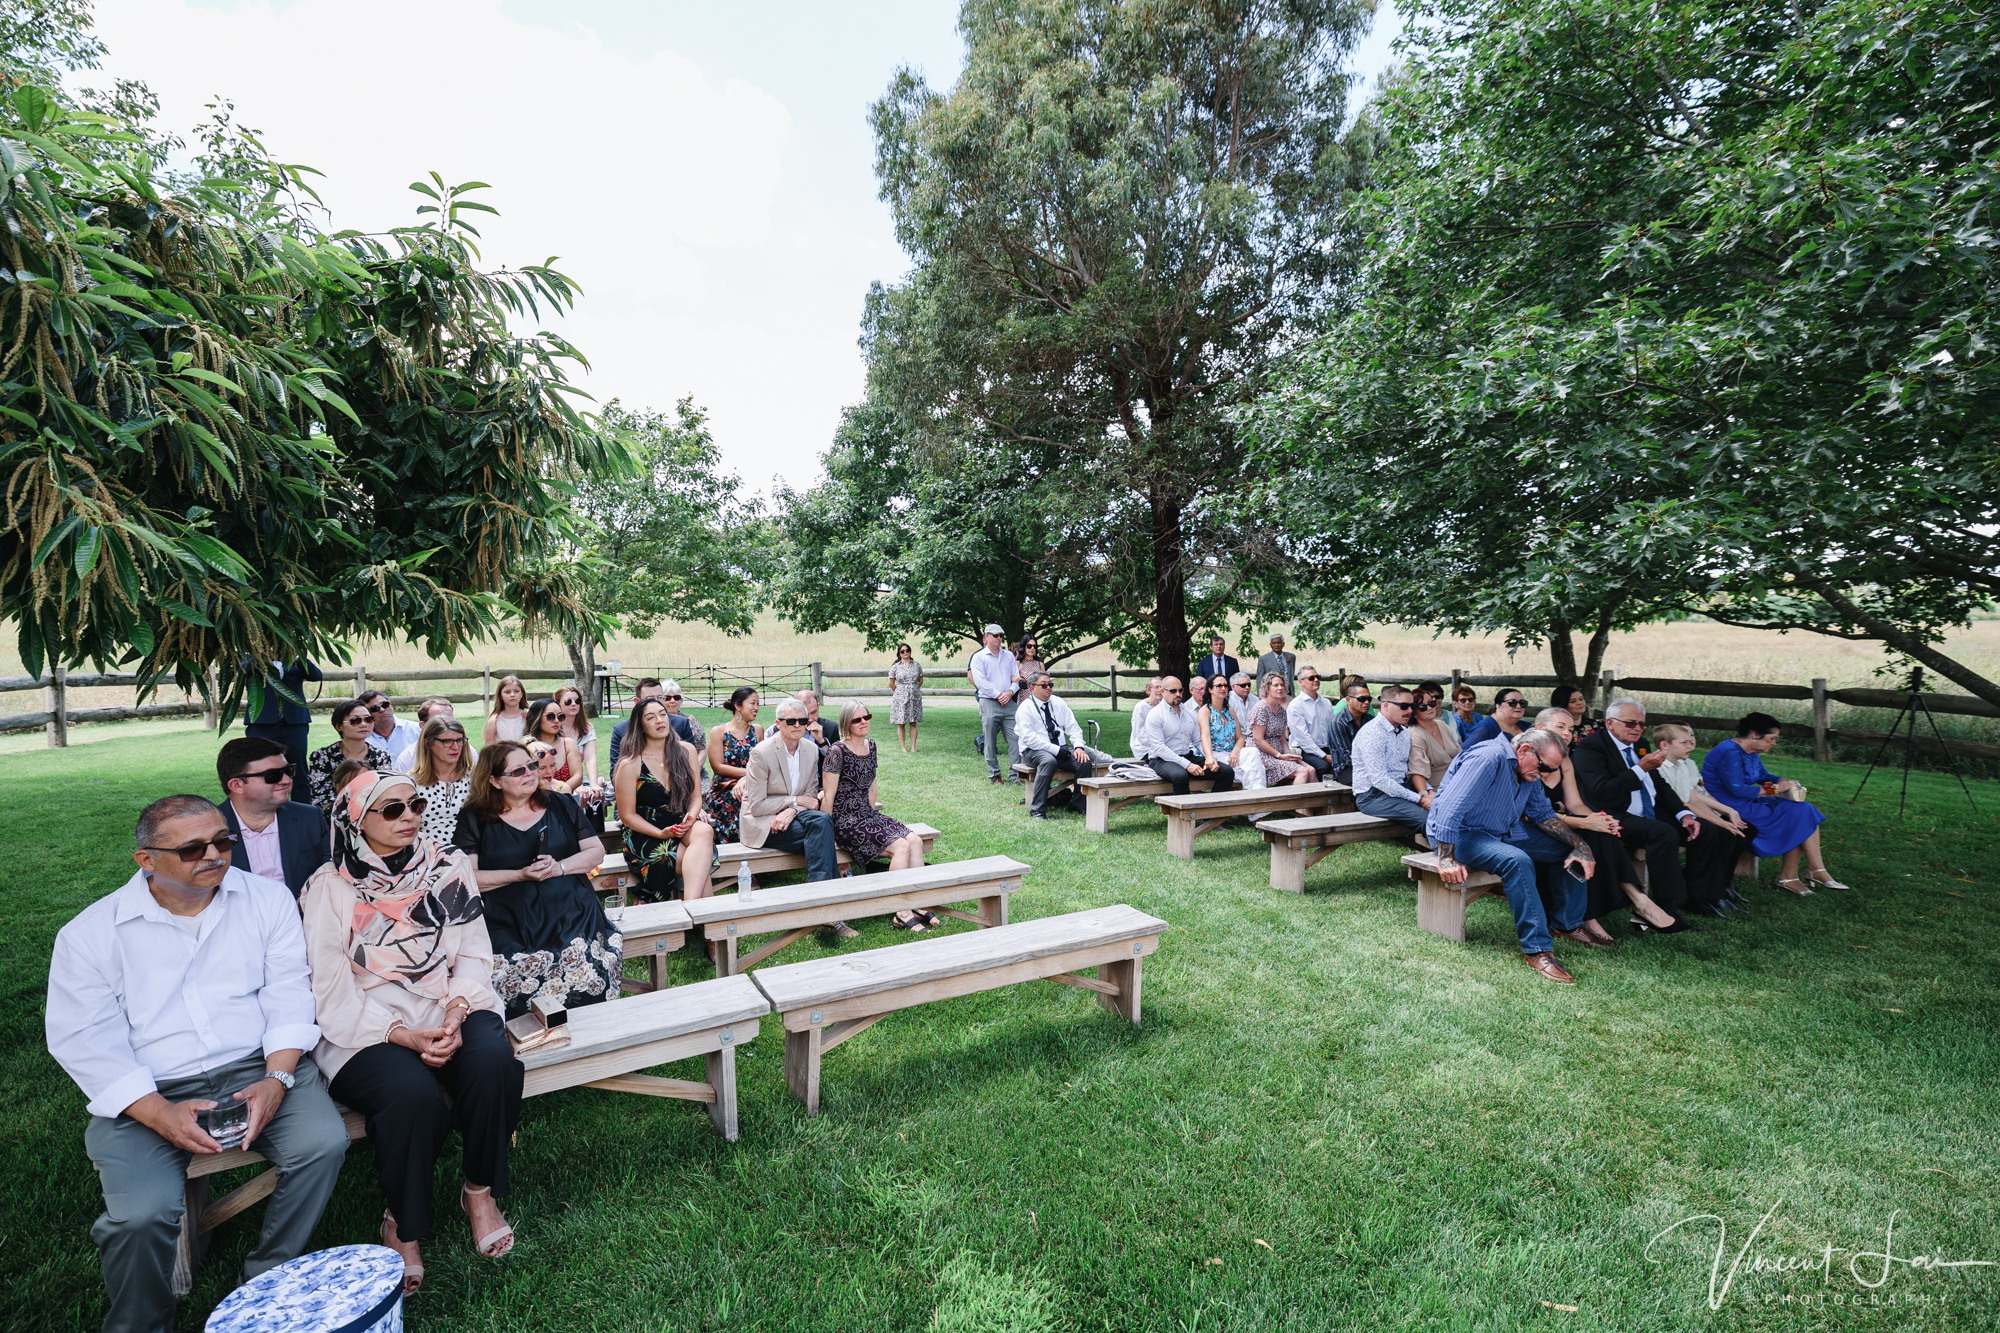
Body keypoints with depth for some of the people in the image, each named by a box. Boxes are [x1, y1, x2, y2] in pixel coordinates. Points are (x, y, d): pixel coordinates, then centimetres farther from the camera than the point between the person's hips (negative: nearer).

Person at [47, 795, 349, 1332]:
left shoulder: (267, 899, 3)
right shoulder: (90, 934, -1)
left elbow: (288, 996, 0)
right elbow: (85, 1042, -5)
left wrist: (276, 1078, -15)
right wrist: (159, 1113, -18)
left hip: (256, 1067, 1)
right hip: (147, 1092, 0)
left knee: (323, 1141, -22)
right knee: (141, 1213, -23)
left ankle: (267, 1280, 3)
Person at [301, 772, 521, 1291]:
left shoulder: (448, 866, 5)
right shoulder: (330, 887, -3)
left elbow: (474, 954, 4)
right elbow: (331, 991, -5)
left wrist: (455, 1015, -14)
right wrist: (405, 1036, -18)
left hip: (450, 1011, 2)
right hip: (368, 1029, -2)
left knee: (493, 1060, -28)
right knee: (414, 1094, -31)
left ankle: (480, 1192, -2)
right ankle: (403, 1225, -1)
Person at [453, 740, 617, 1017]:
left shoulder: (562, 805, 17)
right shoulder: (474, 819, 12)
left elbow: (596, 851, 14)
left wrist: (559, 867, -4)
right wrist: (520, 875, -8)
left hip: (571, 914, 1)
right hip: (510, 923, 0)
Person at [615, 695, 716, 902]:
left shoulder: (686, 751, 6)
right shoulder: (629, 765, -4)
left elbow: (695, 796, 9)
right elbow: (627, 815, -2)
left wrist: (691, 818, -14)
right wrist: (661, 833, -16)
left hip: (683, 825, 3)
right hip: (646, 835, -3)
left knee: (704, 831, -36)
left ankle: (690, 905, -46)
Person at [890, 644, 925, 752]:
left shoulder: (916, 665, 6)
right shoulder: (895, 667, 0)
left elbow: (921, 681, 16)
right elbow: (891, 683, 4)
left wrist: (914, 691, 9)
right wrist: (900, 692, 6)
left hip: (915, 697, 2)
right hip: (900, 698, -2)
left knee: (913, 723, 3)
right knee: (901, 724, -1)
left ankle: (913, 747, 8)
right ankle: (903, 747, 7)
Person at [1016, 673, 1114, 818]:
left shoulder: (1058, 703, 13)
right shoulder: (1025, 708, -5)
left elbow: (1073, 728, 11)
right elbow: (1028, 738, -15)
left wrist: (1079, 746, -10)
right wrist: (1056, 750, -20)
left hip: (1061, 750, 5)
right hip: (1034, 751, -5)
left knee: (1085, 761, -22)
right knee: (1049, 761, -38)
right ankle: (1037, 810, -32)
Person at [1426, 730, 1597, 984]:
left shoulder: (1529, 771, 5)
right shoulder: (1488, 759, -25)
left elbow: (1543, 813, 14)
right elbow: (1449, 808, -31)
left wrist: (1579, 844, -2)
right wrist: (1446, 859, -32)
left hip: (1504, 832, 10)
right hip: (1463, 834, -10)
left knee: (1572, 850, 4)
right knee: (1517, 860, -36)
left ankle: (1566, 923, 16)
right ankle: (1536, 949, -29)